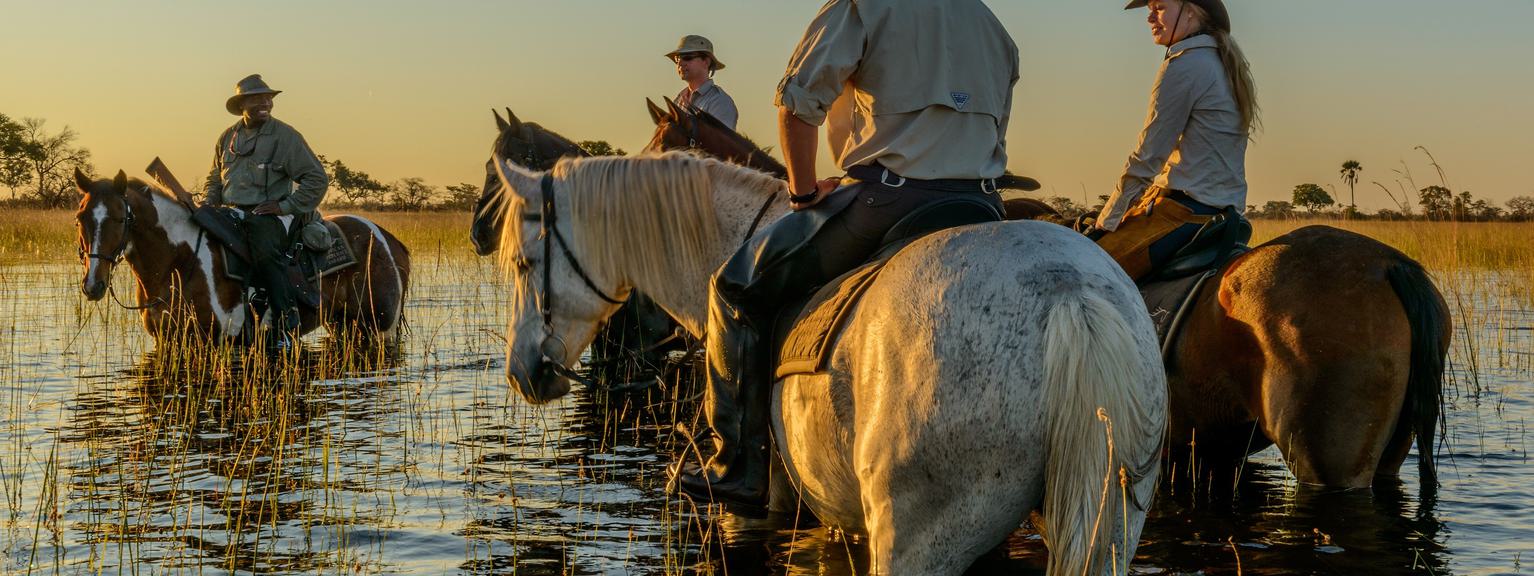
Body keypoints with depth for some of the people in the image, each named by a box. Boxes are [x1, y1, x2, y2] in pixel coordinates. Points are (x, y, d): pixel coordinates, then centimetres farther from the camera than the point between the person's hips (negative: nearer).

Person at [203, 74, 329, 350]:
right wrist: (207, 205, 8)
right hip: (232, 212, 6)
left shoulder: (285, 136, -2)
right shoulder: (227, 138, 15)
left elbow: (317, 178, -4)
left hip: (269, 214, -6)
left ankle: (286, 327, -34)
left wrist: (287, 206, -12)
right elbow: (215, 179, 28)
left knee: (266, 252, -34)